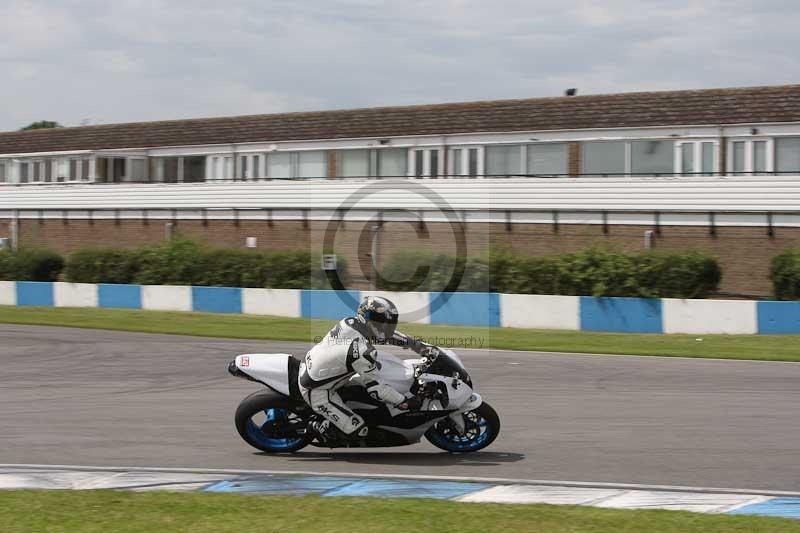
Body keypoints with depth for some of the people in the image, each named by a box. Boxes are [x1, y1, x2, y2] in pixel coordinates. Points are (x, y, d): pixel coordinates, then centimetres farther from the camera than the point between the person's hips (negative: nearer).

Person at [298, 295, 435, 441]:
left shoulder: (349, 321, -7)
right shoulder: (362, 351, -31)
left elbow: (382, 331, 10)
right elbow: (375, 388, -23)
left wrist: (414, 343, 11)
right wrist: (406, 403, -15)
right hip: (316, 392, -8)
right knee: (359, 431, -10)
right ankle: (320, 427, 7)